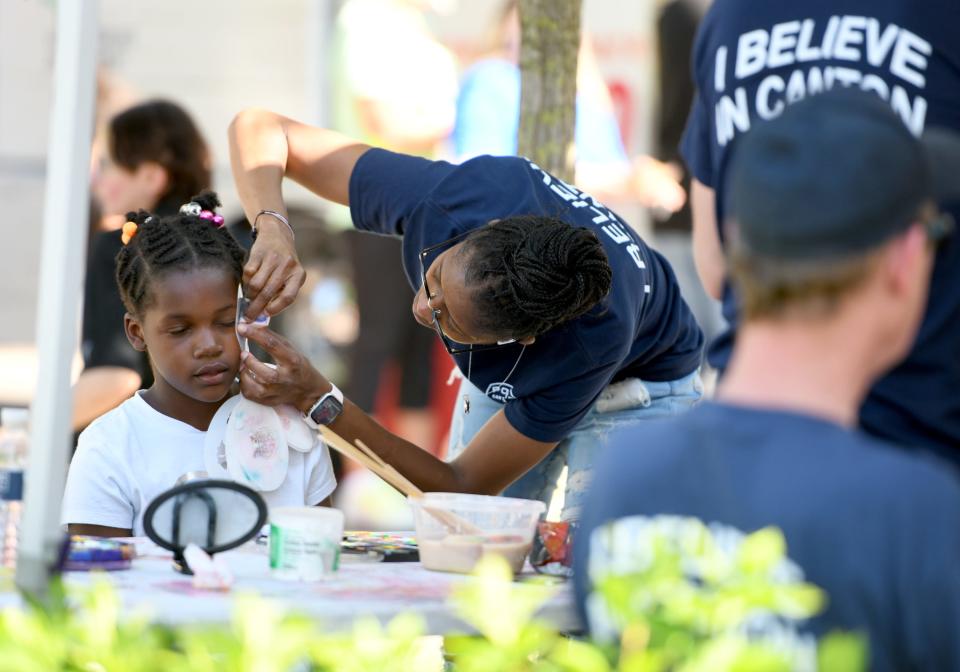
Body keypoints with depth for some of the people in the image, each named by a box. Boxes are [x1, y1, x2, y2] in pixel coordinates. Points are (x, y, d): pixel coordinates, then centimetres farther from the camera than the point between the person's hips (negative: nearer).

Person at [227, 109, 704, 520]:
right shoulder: (444, 198, -37)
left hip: (639, 390, -4)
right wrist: (273, 231, -49)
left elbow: (464, 487, -33)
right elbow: (258, 129, -27)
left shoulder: (594, 342, -45)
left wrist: (319, 401, -43)